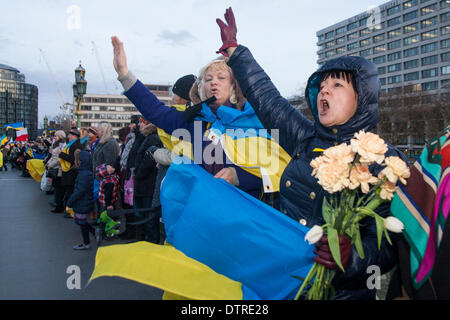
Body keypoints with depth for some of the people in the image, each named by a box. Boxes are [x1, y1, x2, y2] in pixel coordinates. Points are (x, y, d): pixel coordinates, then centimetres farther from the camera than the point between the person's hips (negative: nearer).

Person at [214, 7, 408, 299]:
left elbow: (386, 243, -15)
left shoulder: (385, 163, -9)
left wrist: (352, 258, -36)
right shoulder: (307, 140, 5)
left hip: (343, 289, -4)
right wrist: (233, 47, 18)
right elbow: (267, 98, 13)